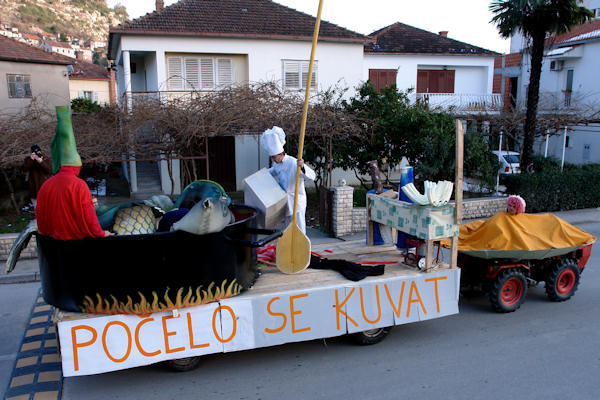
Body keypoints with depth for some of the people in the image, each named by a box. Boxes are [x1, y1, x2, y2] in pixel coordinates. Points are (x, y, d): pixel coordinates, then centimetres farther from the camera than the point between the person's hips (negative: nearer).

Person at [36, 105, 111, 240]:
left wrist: (44, 231, 23)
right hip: (77, 234, -5)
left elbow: (40, 212, 8)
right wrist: (100, 233, -4)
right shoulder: (80, 185, -17)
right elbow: (88, 213, -15)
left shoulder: (46, 185, -2)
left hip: (55, 234, 6)